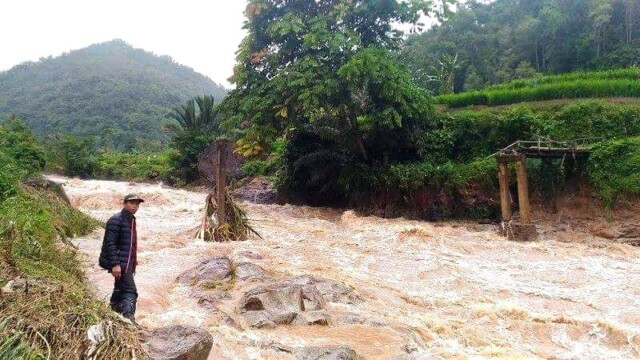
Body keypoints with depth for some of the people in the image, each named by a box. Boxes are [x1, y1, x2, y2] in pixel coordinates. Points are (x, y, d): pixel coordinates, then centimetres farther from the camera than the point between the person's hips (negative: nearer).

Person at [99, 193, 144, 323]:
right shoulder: (116, 220, -13)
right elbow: (110, 243, -19)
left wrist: (133, 262, 24)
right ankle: (129, 318, -17)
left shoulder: (131, 220, 16)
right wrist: (115, 264, -25)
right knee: (130, 291, -14)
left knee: (120, 290, 16)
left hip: (127, 263, 10)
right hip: (120, 264, -10)